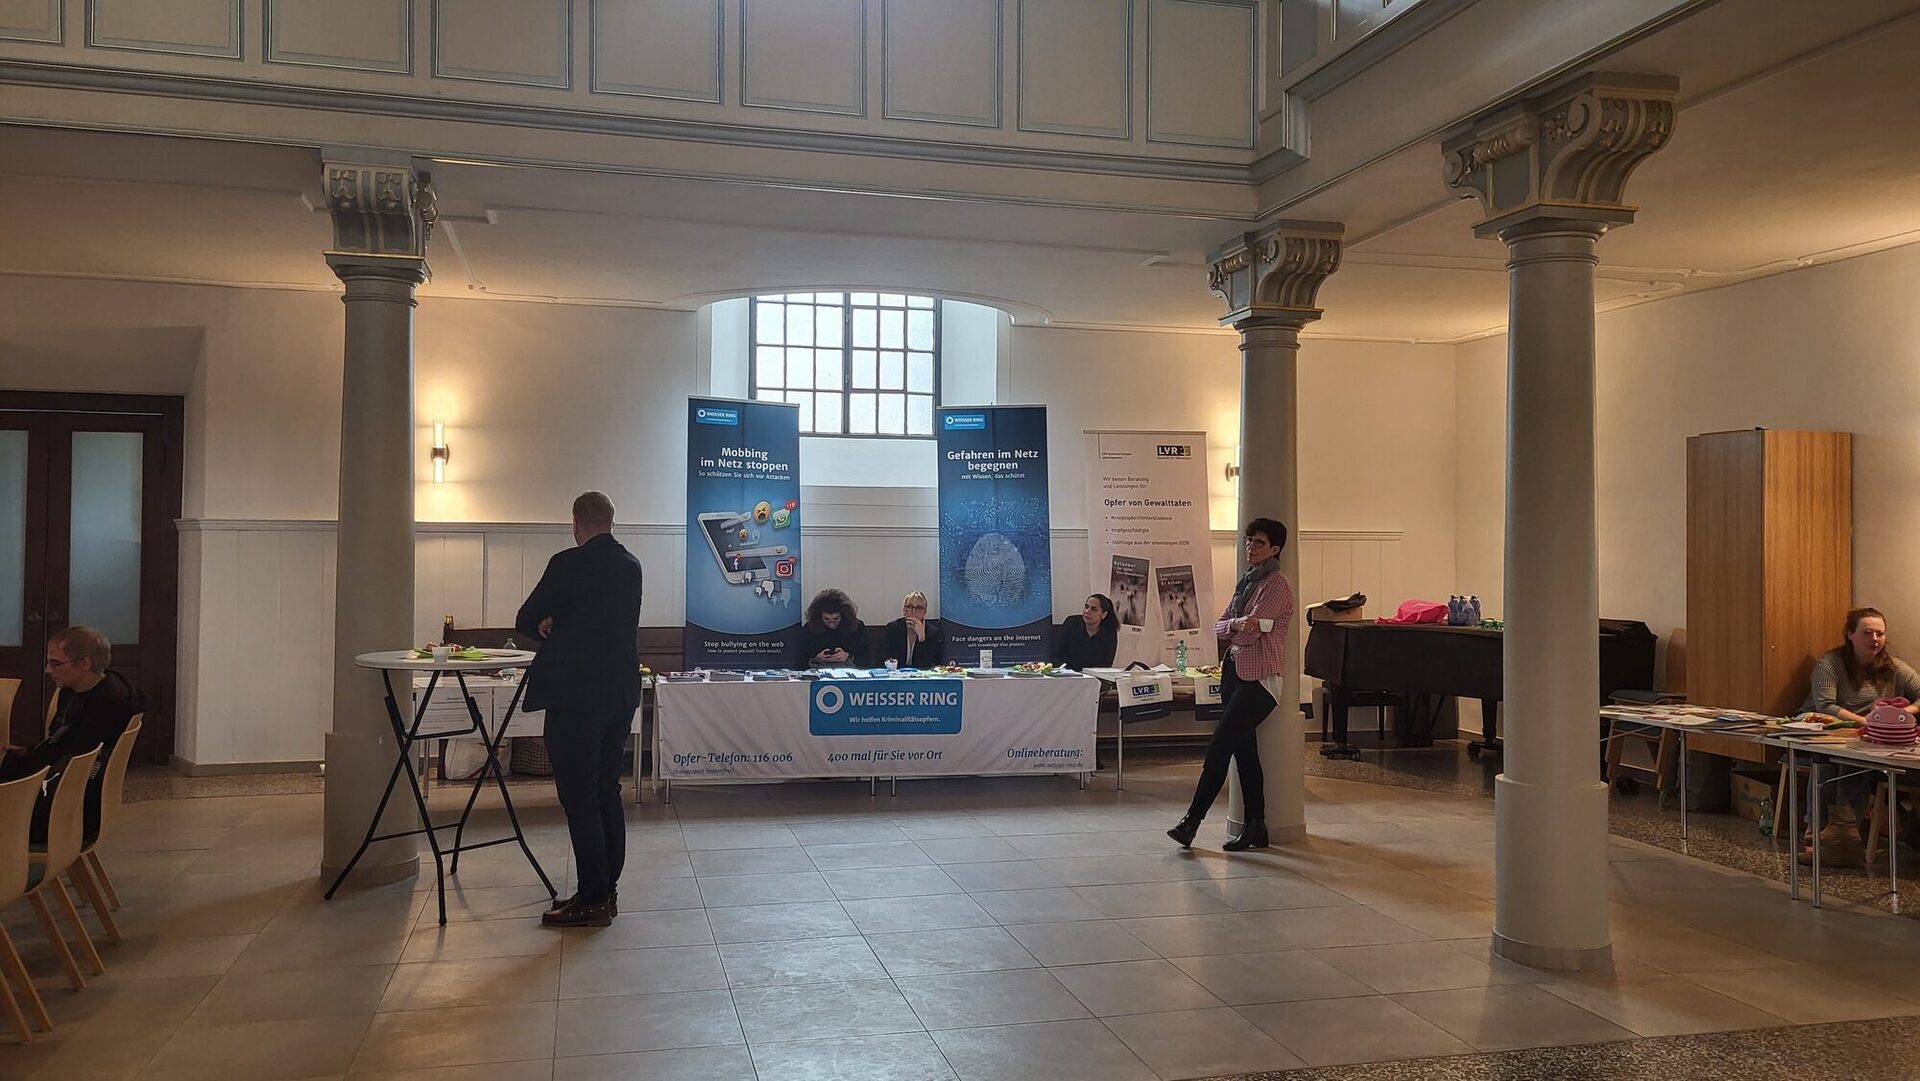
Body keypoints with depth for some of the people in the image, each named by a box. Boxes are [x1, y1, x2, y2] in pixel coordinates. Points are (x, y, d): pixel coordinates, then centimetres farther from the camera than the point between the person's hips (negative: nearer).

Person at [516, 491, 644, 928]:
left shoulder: (568, 564, -13)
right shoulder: (631, 566, 8)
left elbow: (526, 622, -4)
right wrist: (563, 624, 9)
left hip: (574, 695, -8)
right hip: (621, 692, 8)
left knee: (579, 796, -2)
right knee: (607, 790, 14)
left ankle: (593, 900, 1)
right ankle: (606, 889, 22)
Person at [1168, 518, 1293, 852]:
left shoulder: (1276, 585, -10)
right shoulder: (1245, 581, 17)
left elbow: (1249, 634, -17)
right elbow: (1219, 627, 10)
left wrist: (1233, 630, 1)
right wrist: (1236, 624, -10)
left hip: (1259, 678, -9)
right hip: (1234, 671, 9)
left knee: (1219, 746, -11)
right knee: (1243, 749, 8)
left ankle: (1192, 821, -7)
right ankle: (1256, 827, 14)